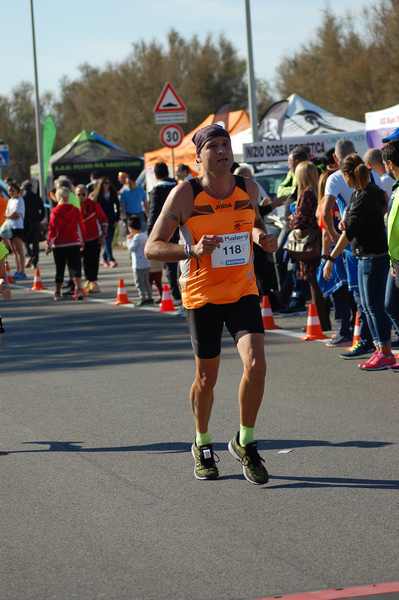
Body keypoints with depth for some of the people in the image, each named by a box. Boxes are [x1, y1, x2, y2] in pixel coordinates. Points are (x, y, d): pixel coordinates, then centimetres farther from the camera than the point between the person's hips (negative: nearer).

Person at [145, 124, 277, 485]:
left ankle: (245, 444, 3)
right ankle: (203, 446, 34)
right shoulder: (184, 194, -11)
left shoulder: (248, 189, 1)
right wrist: (192, 251, -27)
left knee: (256, 364, -17)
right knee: (207, 378, 8)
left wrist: (261, 236, 0)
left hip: (243, 292, 2)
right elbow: (152, 247, -11)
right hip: (202, 296, -2)